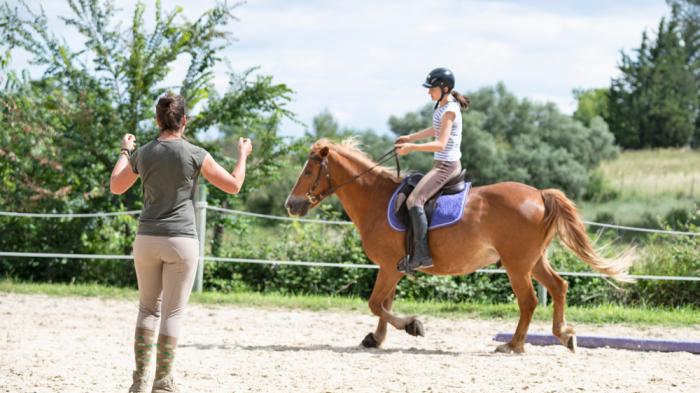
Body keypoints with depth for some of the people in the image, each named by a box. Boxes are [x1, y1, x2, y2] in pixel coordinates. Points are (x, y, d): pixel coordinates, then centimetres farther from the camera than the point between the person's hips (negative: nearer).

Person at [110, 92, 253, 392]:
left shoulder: (142, 154, 1)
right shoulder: (195, 155, -8)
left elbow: (116, 187, 18)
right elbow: (233, 186, -1)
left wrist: (125, 151, 31)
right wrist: (243, 155, 15)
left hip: (147, 240, 3)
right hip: (181, 241, -3)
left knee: (148, 308, 15)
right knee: (172, 312, 3)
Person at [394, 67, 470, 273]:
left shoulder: (450, 110, -18)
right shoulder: (443, 104, 11)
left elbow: (440, 144, -26)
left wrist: (412, 147, -29)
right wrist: (410, 137, 22)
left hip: (446, 166, -11)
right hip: (445, 164, 11)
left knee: (414, 200, -23)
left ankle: (422, 254, -27)